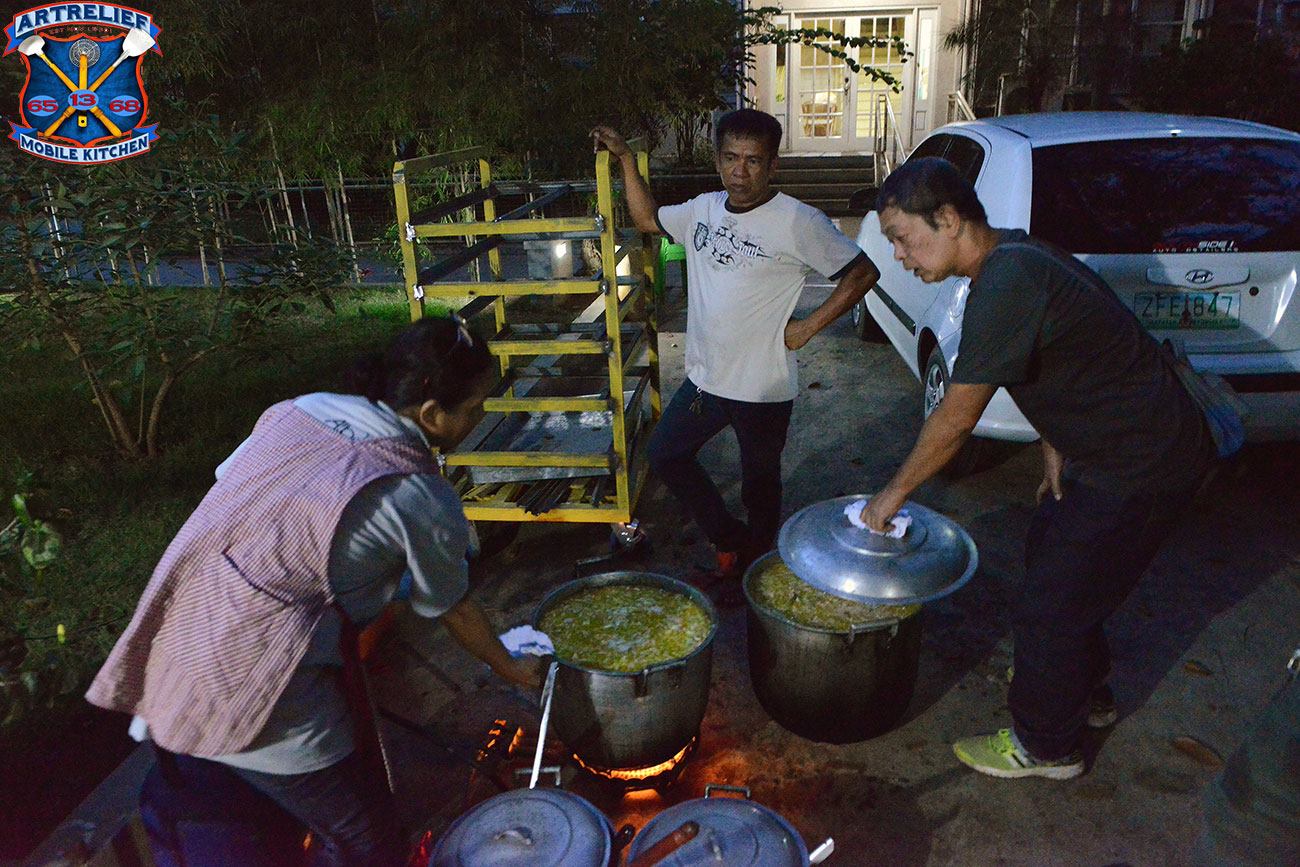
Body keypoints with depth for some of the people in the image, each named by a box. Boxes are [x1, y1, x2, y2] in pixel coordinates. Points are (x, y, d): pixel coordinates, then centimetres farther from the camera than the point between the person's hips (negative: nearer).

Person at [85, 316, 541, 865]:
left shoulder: (299, 409, 2)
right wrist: (509, 668, 19)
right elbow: (455, 613, 1)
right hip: (263, 700, -7)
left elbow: (225, 486, 11)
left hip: (175, 663, 8)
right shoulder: (422, 501, -14)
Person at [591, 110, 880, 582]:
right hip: (703, 378, 7)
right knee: (664, 455, 16)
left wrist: (808, 327, -14)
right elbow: (647, 218, 18)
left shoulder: (799, 222, -16)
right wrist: (626, 159, 8)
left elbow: (862, 272, -12)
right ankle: (731, 540, 31)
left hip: (763, 388, -6)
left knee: (760, 484, 11)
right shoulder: (703, 209, 3)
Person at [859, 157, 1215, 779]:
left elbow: (955, 420, -26)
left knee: (1050, 605, 2)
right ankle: (1086, 690, 46)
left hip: (1143, 464, -10)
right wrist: (1054, 448, 10)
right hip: (1107, 447, 10)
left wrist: (895, 492, -14)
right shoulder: (1012, 256, 3)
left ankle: (1045, 745, 24)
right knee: (1051, 561, 24)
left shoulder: (1008, 285, -29)